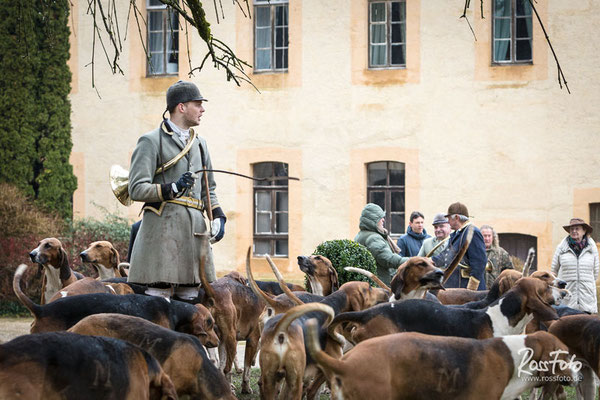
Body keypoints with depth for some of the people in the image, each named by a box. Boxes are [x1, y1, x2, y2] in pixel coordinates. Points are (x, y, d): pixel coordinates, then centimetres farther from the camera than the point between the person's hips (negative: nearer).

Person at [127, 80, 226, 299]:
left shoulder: (199, 144, 21)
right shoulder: (151, 141, -2)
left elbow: (208, 189, 27)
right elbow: (136, 189, -10)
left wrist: (218, 217, 9)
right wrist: (172, 189, -23)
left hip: (195, 231, 7)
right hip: (163, 229, -7)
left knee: (190, 297, 5)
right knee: (159, 294, -10)